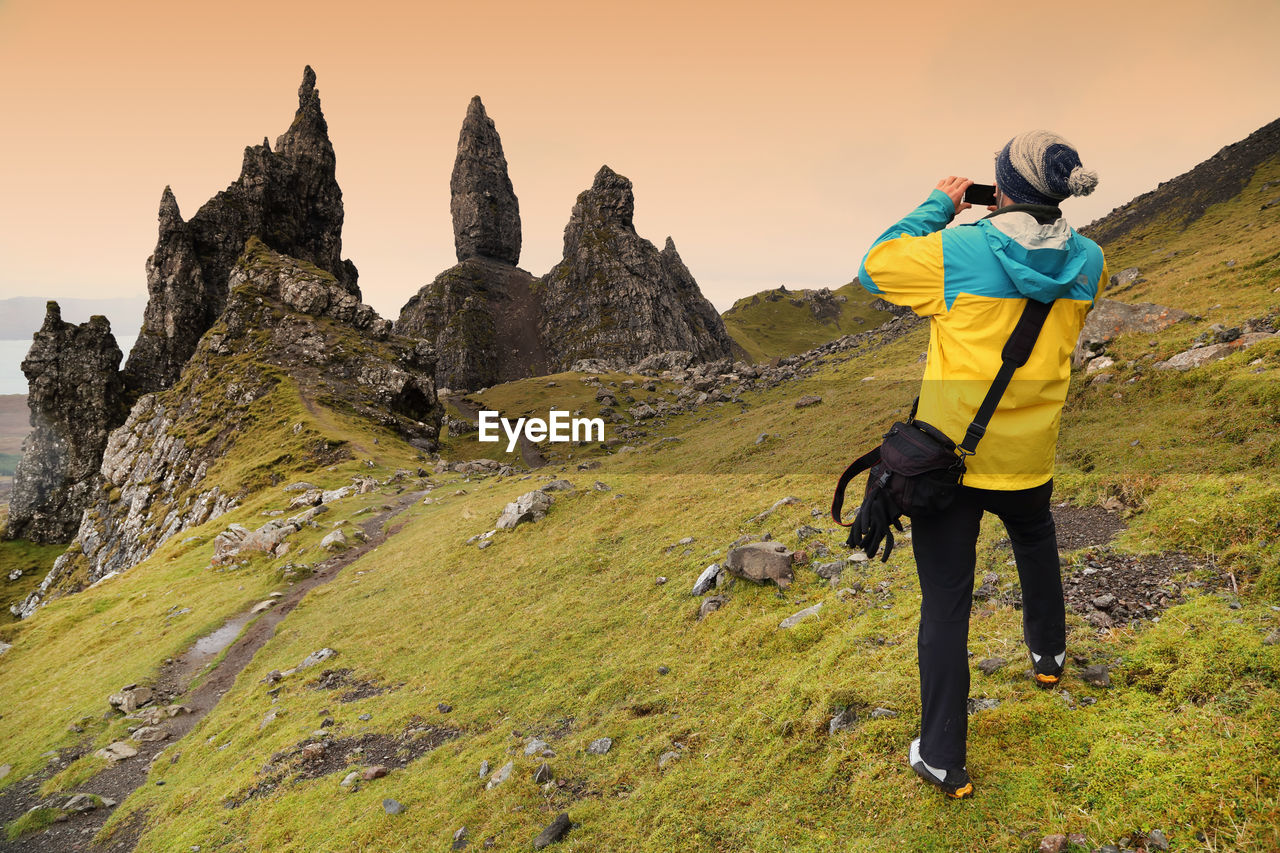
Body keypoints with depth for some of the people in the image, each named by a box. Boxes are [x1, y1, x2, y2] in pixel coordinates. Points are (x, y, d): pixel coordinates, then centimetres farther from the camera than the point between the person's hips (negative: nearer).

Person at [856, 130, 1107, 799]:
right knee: (1035, 540, 36)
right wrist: (1020, 217, 15)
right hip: (1028, 459, 4)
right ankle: (1049, 653, 59)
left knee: (945, 603, 3)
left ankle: (942, 760, 11)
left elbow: (873, 267, -3)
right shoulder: (1086, 262, -3)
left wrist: (936, 206, 4)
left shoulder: (956, 253, -18)